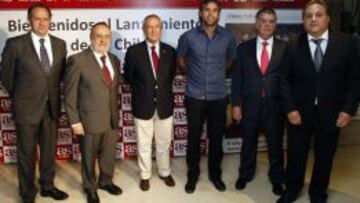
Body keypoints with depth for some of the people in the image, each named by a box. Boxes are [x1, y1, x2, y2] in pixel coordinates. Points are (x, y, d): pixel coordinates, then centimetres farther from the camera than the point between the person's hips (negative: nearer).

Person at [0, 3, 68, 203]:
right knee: (27, 152, 10)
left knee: (50, 150, 16)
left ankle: (48, 186, 35)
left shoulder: (60, 44, 2)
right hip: (27, 107, -3)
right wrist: (20, 97, 8)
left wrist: (52, 94, 11)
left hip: (51, 106, 4)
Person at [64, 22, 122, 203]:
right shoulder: (77, 60, -13)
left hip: (111, 119, 5)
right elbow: (70, 95, -12)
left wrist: (115, 112, 9)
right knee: (89, 157, 14)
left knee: (109, 154, 20)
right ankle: (90, 188, 37)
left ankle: (106, 181, 45)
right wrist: (74, 121, -14)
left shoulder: (114, 60, 6)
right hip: (89, 119, -5)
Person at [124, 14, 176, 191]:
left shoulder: (170, 51, -1)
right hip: (143, 105, -2)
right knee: (143, 144, 12)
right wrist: (141, 89, 7)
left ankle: (165, 172, 36)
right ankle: (145, 176, 30)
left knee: (164, 143, 16)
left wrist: (162, 88, 7)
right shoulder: (134, 51, -7)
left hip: (164, 104, 2)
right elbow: (128, 77, 4)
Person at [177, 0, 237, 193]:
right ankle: (192, 175, 25)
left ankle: (215, 174, 29)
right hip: (194, 97, -1)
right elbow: (180, 61, 11)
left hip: (218, 97, 1)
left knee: (216, 138, 10)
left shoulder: (228, 37, -2)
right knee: (193, 138, 8)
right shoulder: (188, 37, -5)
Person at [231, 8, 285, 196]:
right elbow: (237, 78, 1)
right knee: (248, 142, 15)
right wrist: (235, 104, -3)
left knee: (275, 144, 13)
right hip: (250, 104, 1)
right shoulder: (244, 47, 1)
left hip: (275, 105, 0)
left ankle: (276, 178, 33)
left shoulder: (285, 48, -1)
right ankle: (245, 174, 36)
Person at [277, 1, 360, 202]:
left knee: (324, 157, 14)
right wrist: (290, 109, -9)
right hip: (300, 112, 0)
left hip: (331, 113, 0)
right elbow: (285, 80, -2)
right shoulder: (293, 46, -3)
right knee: (295, 156, 12)